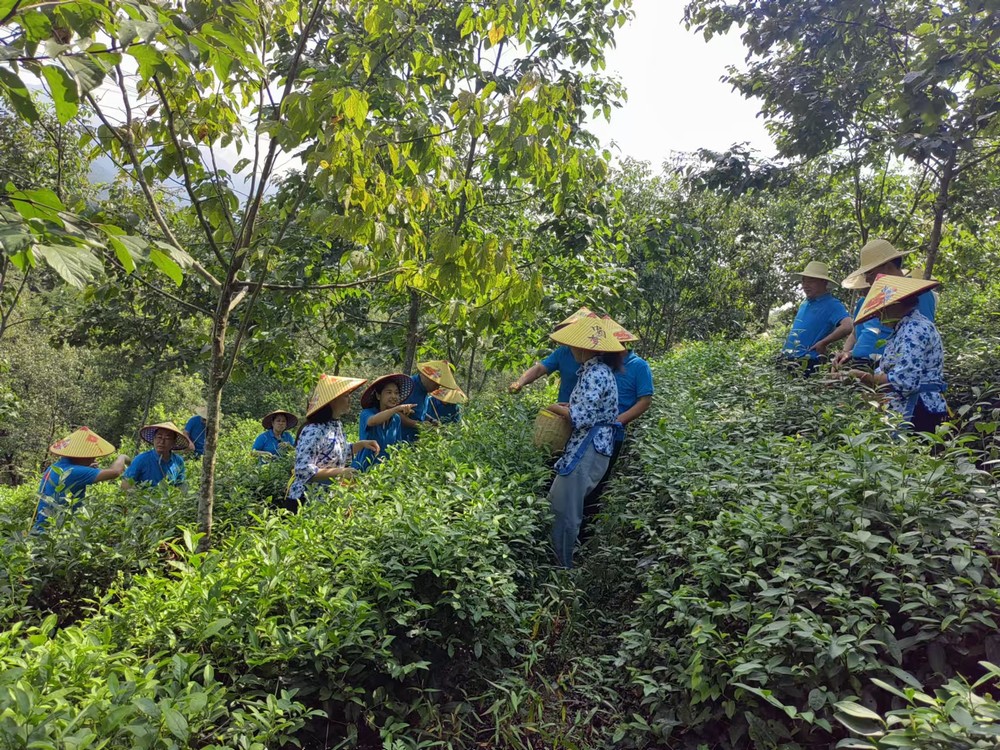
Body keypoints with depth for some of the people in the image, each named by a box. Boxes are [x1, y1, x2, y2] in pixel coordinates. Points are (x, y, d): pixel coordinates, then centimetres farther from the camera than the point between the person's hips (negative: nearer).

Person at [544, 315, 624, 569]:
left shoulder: (594, 374, -17)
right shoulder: (598, 369, 14)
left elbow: (581, 417, -23)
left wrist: (557, 408, -6)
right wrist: (567, 407, 7)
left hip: (587, 451, -10)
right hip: (589, 448, 10)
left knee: (565, 511, -1)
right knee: (556, 502, 18)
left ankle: (562, 567, 12)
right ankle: (561, 562, 27)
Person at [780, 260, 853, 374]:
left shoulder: (831, 304, -10)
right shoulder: (804, 304, 16)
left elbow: (847, 327, -25)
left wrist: (823, 343, -18)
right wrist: (785, 352, 14)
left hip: (807, 364, -8)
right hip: (788, 360, 8)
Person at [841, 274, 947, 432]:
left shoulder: (914, 329, -14)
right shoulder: (905, 328, 18)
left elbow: (903, 380, -22)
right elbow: (887, 372, 18)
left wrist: (865, 376, -9)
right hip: (905, 411, 10)